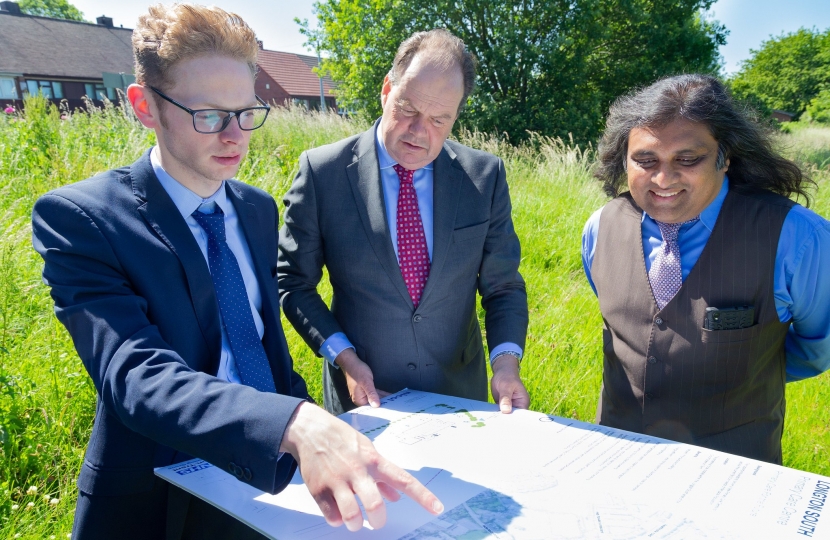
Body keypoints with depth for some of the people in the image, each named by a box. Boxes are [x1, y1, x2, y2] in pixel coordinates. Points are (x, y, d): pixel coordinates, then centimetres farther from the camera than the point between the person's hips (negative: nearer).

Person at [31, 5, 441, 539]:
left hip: (276, 478, 5)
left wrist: (313, 431, 1)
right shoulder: (76, 218, -18)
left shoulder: (260, 209, 1)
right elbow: (138, 377, -31)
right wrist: (298, 424, -45)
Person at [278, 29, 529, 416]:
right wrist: (343, 357, -15)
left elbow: (502, 286, -1)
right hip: (363, 395, -1)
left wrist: (506, 361, -17)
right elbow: (293, 283, -4)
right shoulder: (321, 171, -12)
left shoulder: (486, 176, -7)